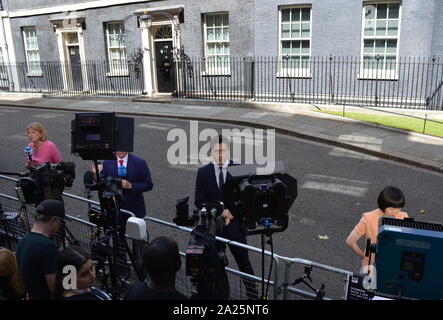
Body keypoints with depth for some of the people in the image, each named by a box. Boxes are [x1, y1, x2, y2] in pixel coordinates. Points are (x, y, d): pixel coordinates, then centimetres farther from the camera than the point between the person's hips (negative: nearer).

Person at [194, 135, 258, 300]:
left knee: (244, 263, 8)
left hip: (235, 225, -1)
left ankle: (253, 295, 25)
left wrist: (232, 212, -16)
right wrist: (219, 212, -16)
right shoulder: (203, 172, -2)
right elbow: (199, 201, -4)